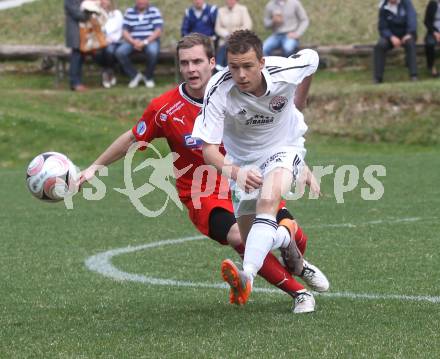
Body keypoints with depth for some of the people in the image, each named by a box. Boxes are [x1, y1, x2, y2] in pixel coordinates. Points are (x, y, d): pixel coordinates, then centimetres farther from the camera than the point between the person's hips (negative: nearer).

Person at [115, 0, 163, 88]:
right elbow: (125, 31, 3)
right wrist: (133, 42, -17)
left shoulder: (154, 11, 1)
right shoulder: (129, 12, 8)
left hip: (150, 40, -2)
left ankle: (149, 77, -10)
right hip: (133, 41, 2)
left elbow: (158, 31, -8)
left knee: (152, 51, -37)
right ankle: (134, 75, -7)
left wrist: (145, 42, -21)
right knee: (119, 52, -27)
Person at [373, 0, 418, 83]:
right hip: (391, 35, 1)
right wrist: (392, 37, -27)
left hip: (406, 35, -1)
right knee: (379, 46, -28)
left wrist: (409, 34, -35)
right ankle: (378, 78, -24)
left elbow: (412, 17, -20)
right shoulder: (383, 8, -5)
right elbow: (383, 28, -6)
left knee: (410, 42, -35)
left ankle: (413, 75, -38)